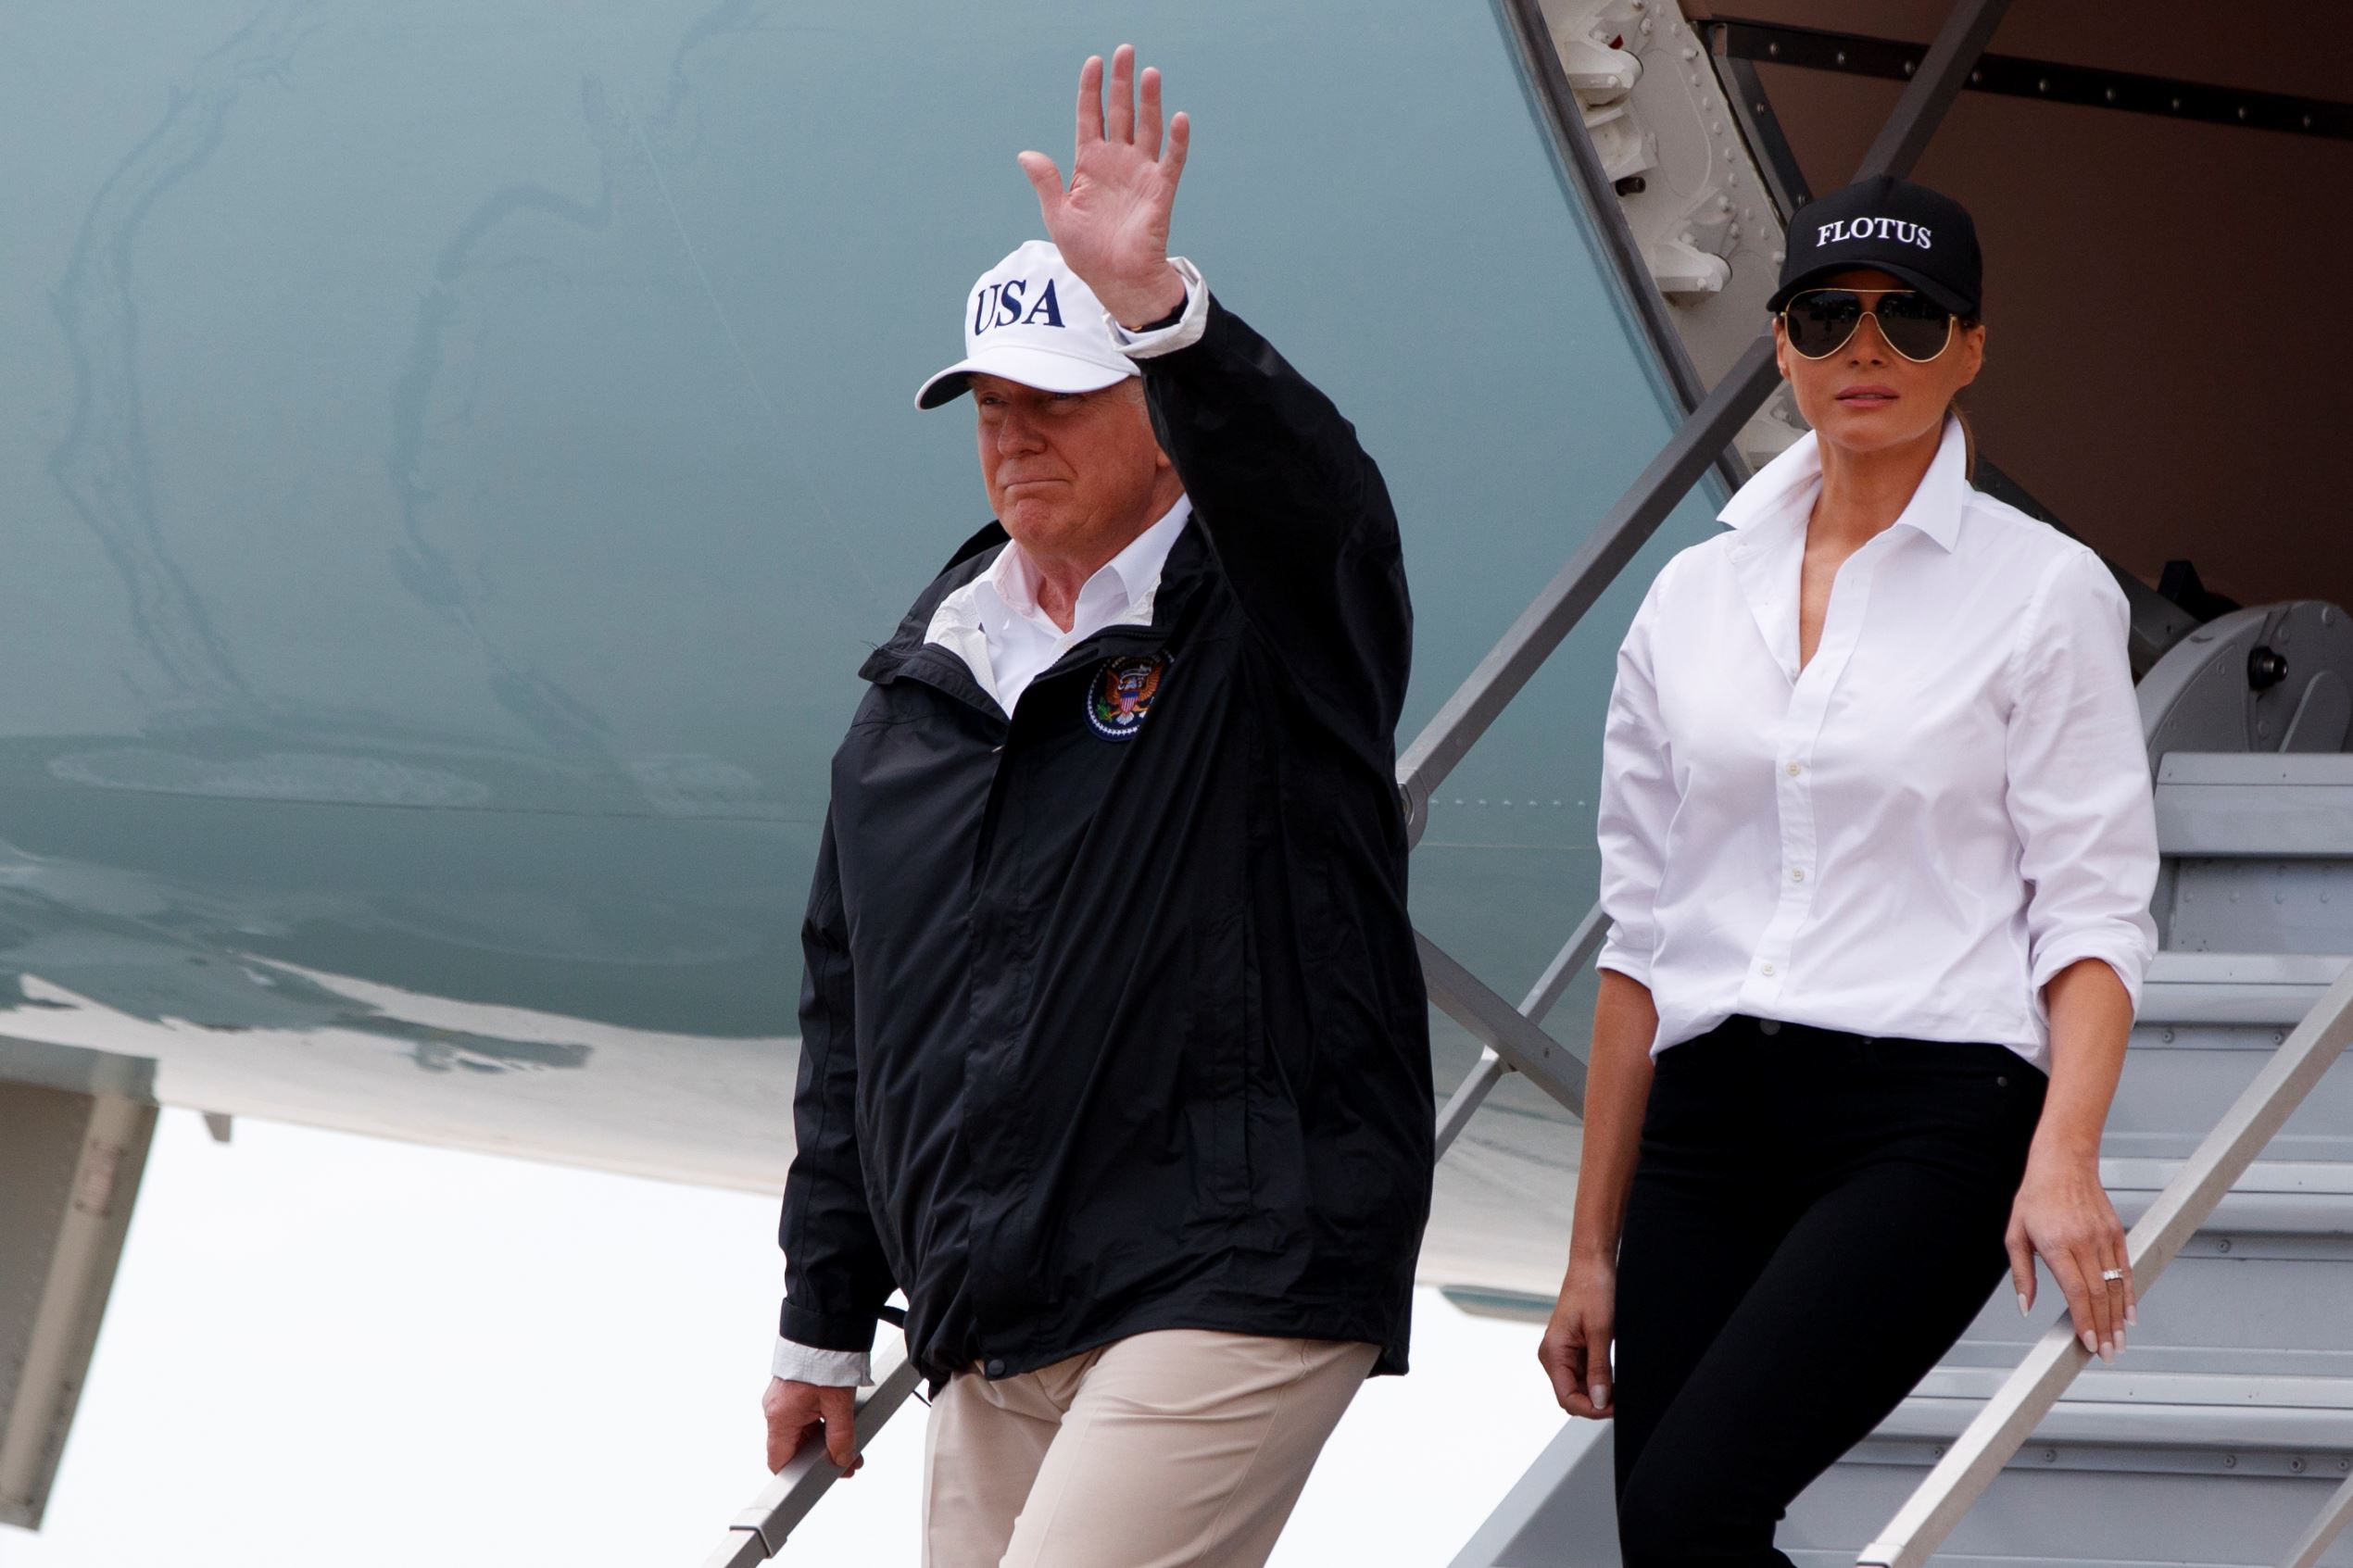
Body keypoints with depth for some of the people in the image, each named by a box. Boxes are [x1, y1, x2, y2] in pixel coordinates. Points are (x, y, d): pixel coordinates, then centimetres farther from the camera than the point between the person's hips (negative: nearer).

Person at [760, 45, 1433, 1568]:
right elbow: (852, 1011, 22)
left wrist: (1158, 308, -43)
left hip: (1236, 1284, -7)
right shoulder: (922, 682, 18)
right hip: (994, 1328, 7)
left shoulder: (1268, 621, 0)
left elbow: (1300, 478, -25)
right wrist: (827, 1318, 21)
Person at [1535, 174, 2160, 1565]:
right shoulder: (1695, 598, 14)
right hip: (1711, 1125, 5)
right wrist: (1593, 1245, 13)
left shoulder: (2047, 590, 2)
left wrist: (2064, 1155, -21)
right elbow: (1642, 937, 16)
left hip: (1929, 1114, -5)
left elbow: (2093, 911, -4)